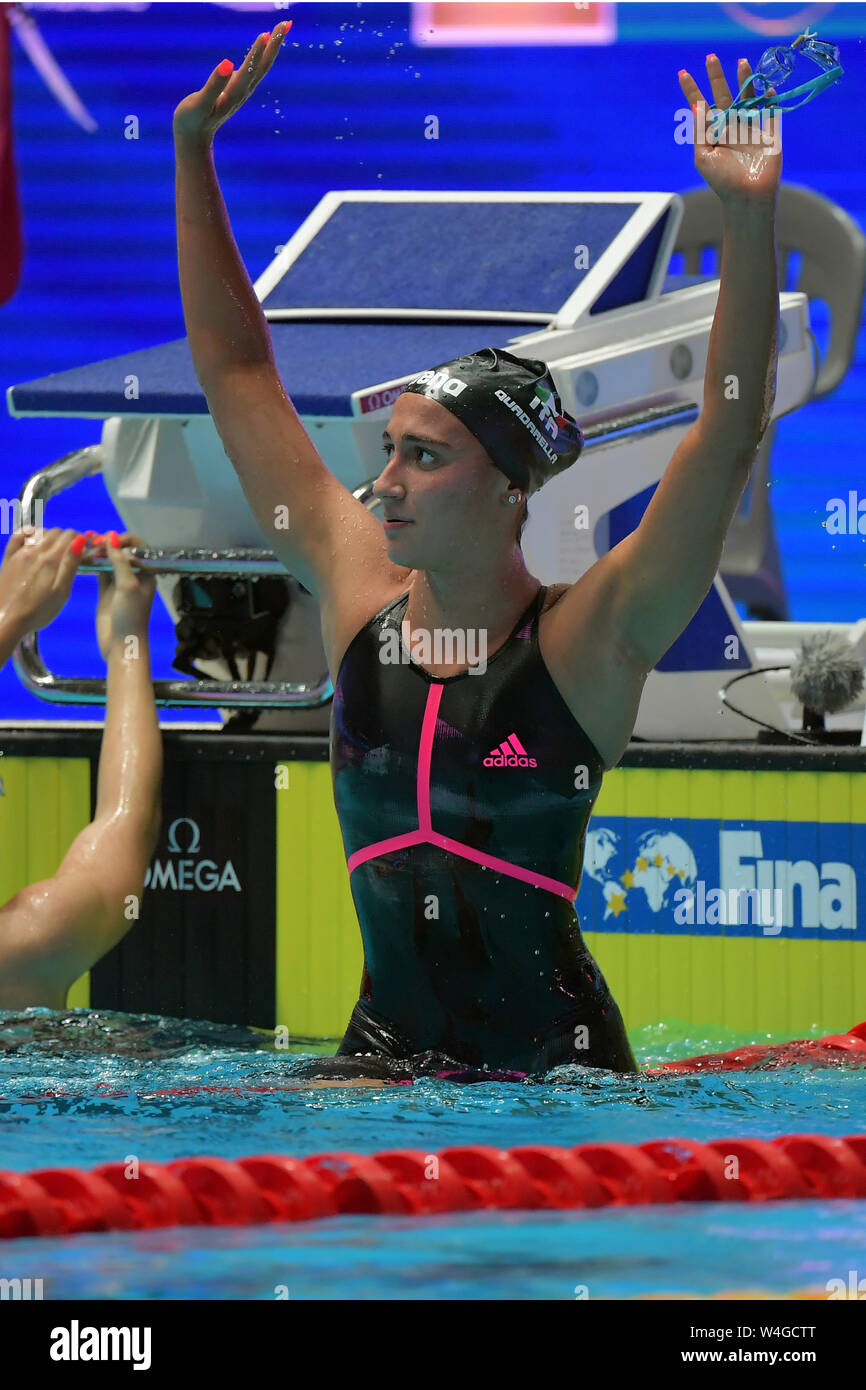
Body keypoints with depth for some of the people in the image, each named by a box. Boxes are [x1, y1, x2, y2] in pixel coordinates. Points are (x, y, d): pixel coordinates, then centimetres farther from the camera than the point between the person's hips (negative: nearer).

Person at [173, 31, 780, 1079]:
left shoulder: (590, 640, -6)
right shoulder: (356, 592, 5)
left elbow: (729, 434, -15)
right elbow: (236, 371, 13)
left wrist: (749, 219, -25)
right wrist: (193, 151, 14)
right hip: (385, 1054, 3)